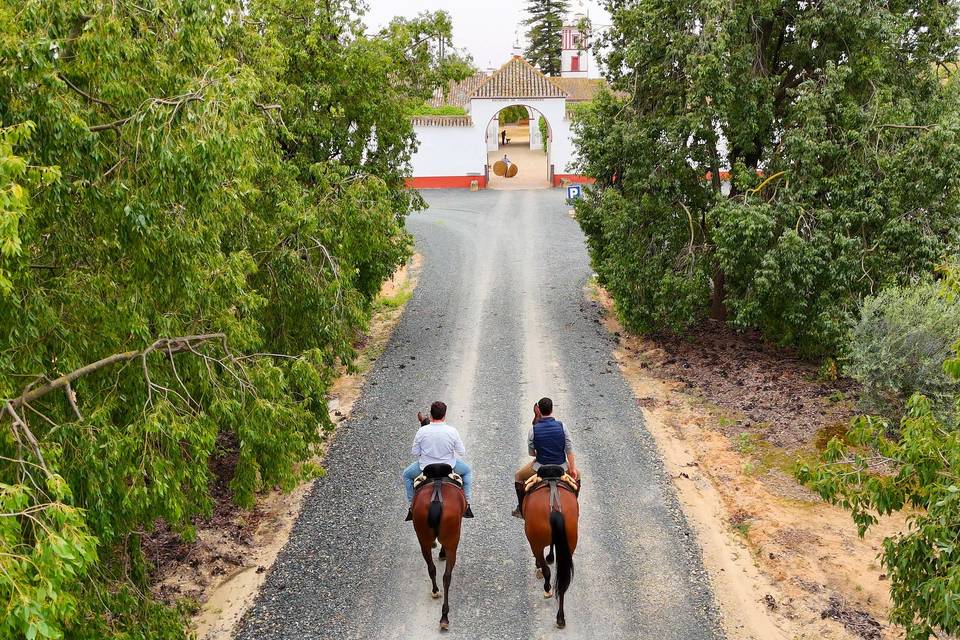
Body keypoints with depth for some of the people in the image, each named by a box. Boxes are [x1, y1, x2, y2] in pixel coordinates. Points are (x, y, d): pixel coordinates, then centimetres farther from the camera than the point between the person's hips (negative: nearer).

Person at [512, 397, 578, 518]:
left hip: (540, 467, -1)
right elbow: (569, 449, -5)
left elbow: (531, 453, 0)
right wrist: (573, 468, 2)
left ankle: (521, 510, 25)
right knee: (576, 475, 34)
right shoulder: (561, 426, -8)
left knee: (518, 477, 25)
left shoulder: (533, 429, -11)